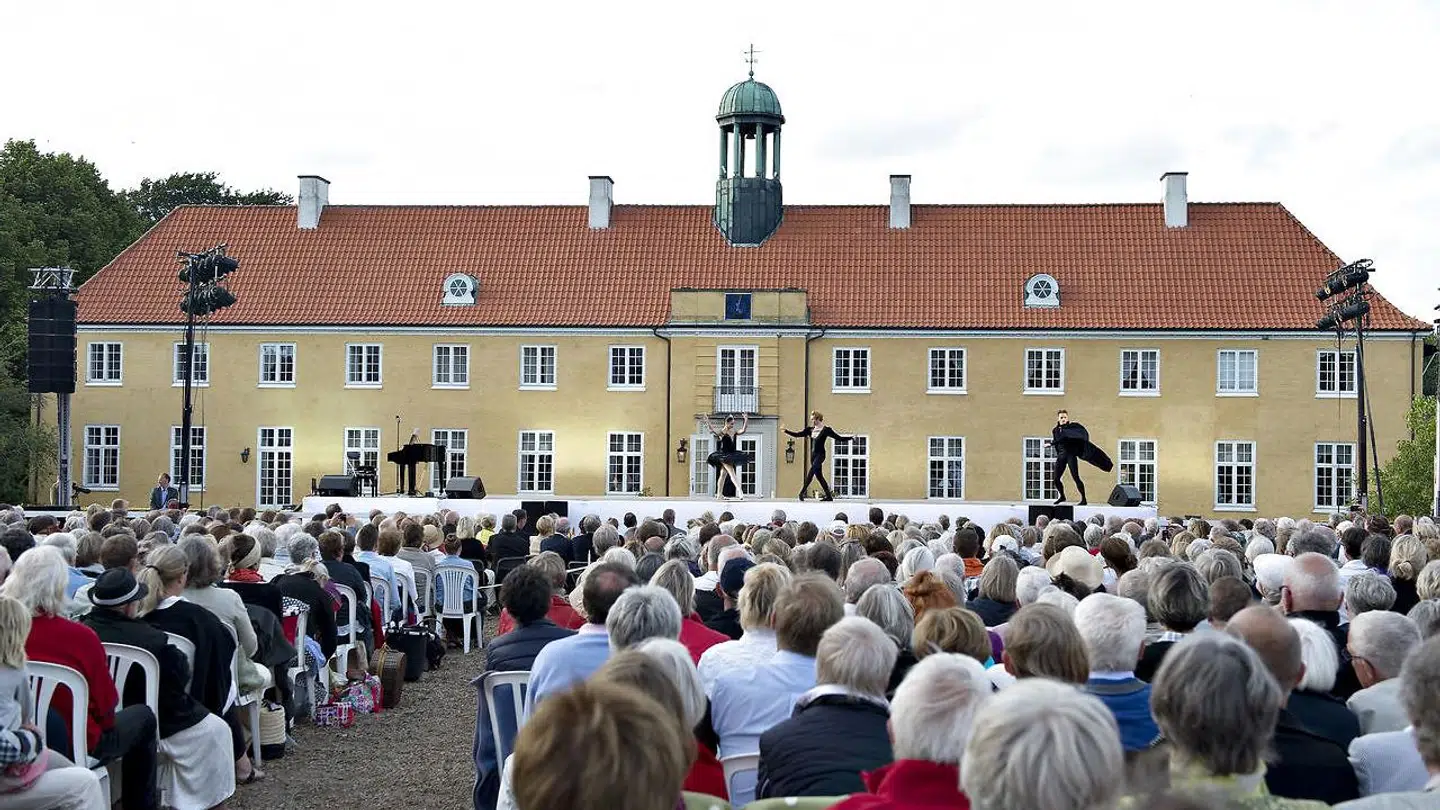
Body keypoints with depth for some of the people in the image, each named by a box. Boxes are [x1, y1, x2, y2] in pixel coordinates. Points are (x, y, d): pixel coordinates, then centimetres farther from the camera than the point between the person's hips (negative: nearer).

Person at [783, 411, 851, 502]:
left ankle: (802, 493, -23)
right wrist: (786, 430, 14)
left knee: (810, 473, -20)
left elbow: (839, 438, -2)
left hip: (820, 454, -7)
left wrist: (852, 438, -10)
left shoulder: (826, 429, -5)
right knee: (819, 475, 6)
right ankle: (829, 496, 12)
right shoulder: (810, 430, 12)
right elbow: (797, 434, 17)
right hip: (813, 454, 7)